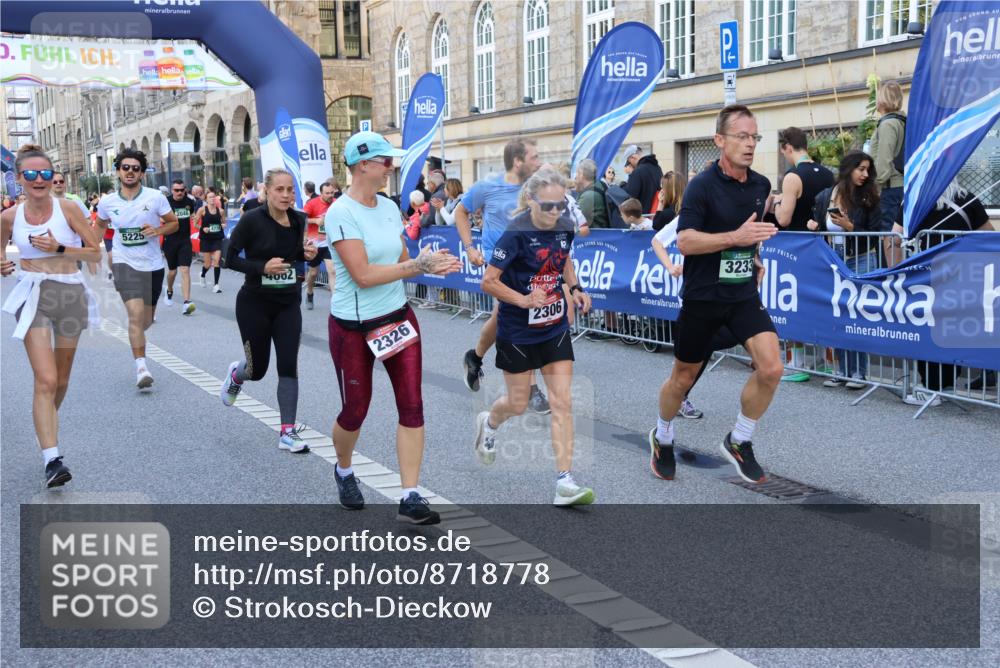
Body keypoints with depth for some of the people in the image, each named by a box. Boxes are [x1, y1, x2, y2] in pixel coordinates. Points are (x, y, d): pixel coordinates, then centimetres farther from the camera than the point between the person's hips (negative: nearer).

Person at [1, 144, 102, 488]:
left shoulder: (67, 208, -6)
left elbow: (95, 252, -4)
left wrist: (58, 248, -17)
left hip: (70, 294, 1)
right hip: (33, 297, -1)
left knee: (61, 379, 16)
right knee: (45, 380, -14)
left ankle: (48, 424, 45)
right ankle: (52, 459, -16)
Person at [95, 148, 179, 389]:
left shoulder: (155, 197, -6)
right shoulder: (107, 202, 0)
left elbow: (174, 223, 3)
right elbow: (100, 226, 19)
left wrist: (158, 230, -17)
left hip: (153, 265, 2)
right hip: (125, 264, -2)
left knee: (147, 320, 14)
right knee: (136, 313, -22)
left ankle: (135, 337, 51)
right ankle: (141, 368, -19)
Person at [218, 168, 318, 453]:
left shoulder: (298, 220, 0)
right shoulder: (252, 220, -15)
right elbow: (230, 258, -11)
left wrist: (307, 254, -7)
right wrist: (262, 267, -25)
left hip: (288, 304, 4)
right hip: (255, 303, -3)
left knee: (288, 365, -5)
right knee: (258, 369, 9)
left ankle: (288, 432, 0)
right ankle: (235, 375, 47)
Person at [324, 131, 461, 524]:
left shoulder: (389, 208, 5)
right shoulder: (340, 213, -17)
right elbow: (363, 274, -24)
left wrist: (429, 265, -10)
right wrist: (418, 265, -20)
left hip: (398, 318, 6)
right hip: (353, 328, -6)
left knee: (412, 406, -2)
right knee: (355, 411, 9)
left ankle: (410, 499, 3)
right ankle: (343, 471, 41)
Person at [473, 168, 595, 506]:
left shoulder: (565, 227, -2)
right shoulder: (516, 234, -19)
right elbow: (489, 282, -17)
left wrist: (575, 288, 4)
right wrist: (524, 300, -28)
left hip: (555, 329, 5)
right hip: (518, 332, -4)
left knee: (562, 402, -4)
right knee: (518, 404, 11)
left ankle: (565, 483, -4)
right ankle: (488, 422, 48)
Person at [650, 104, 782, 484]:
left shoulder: (761, 185, 4)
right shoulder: (702, 186, -13)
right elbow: (684, 241, -23)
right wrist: (736, 237, -30)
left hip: (744, 295, 4)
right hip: (702, 297, -4)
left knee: (771, 368, -14)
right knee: (683, 378, 9)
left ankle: (739, 442, 7)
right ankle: (662, 437, 38)